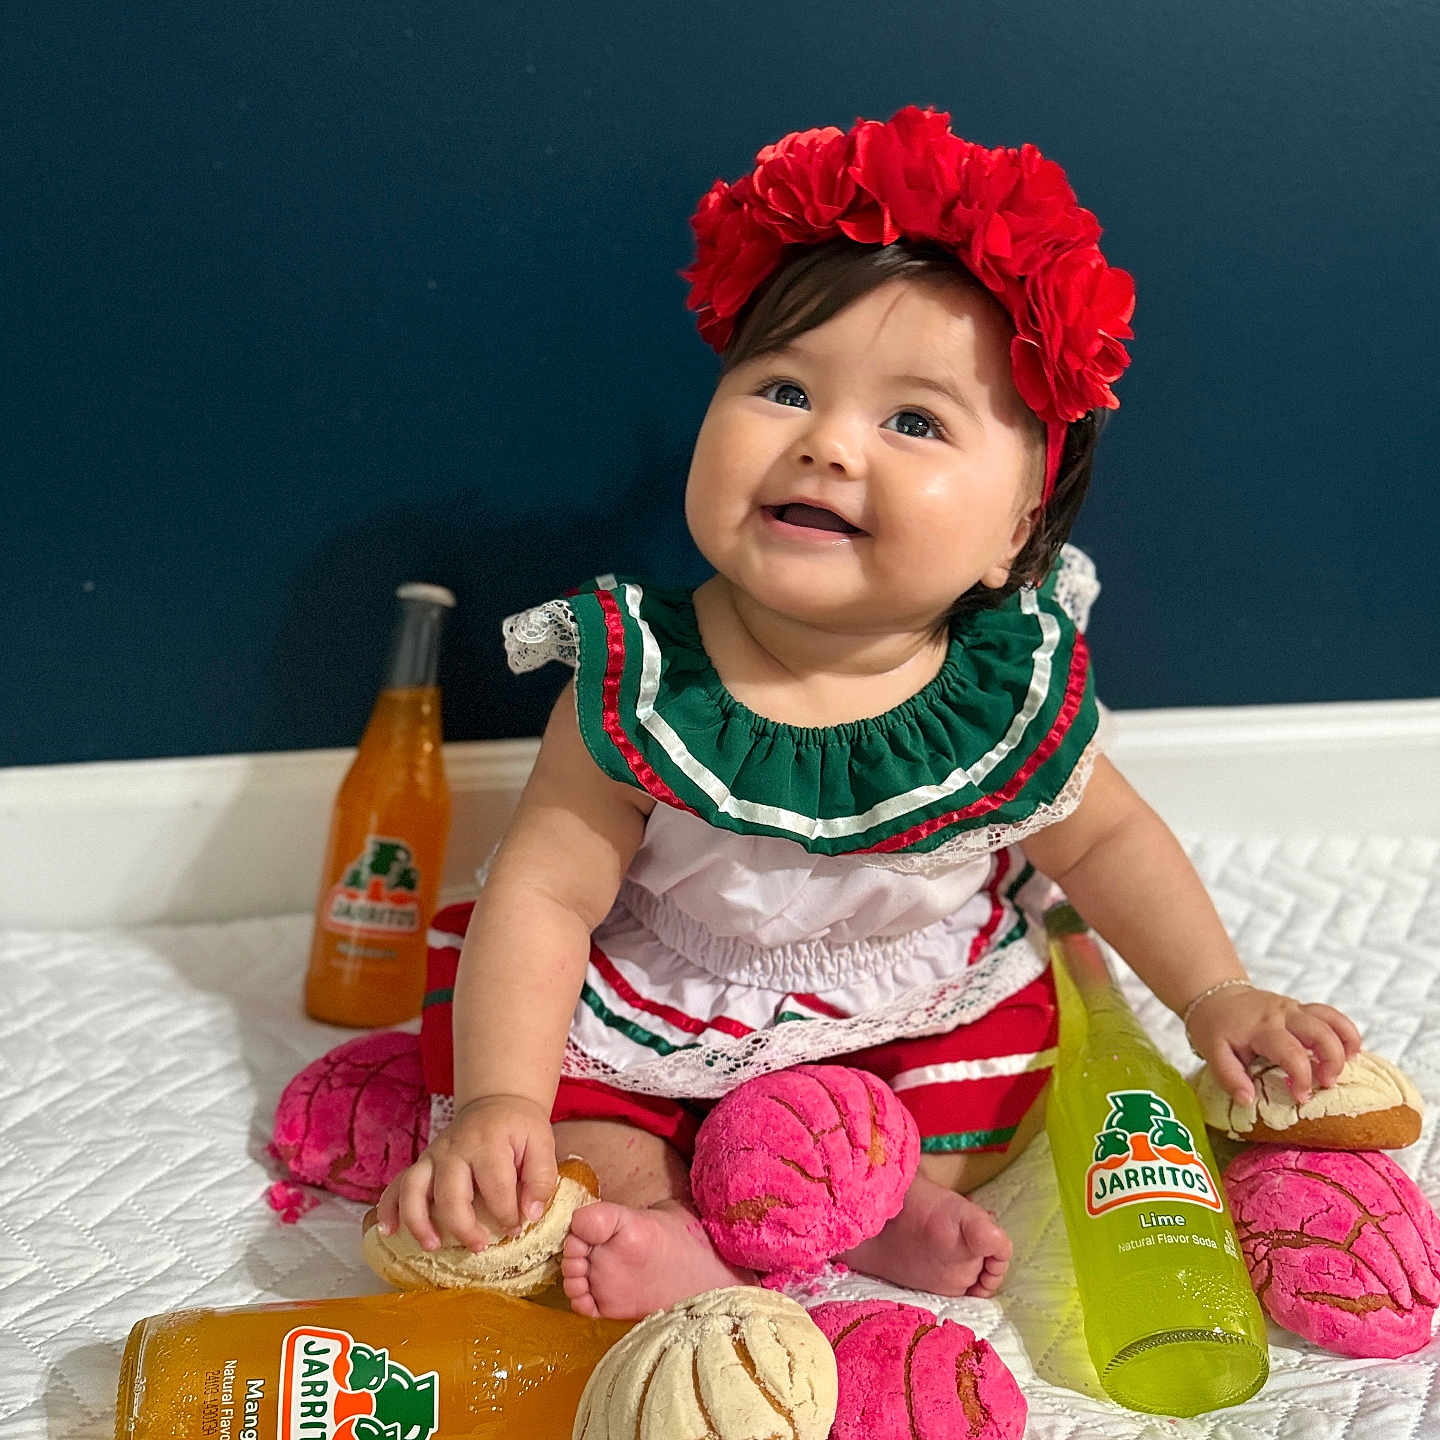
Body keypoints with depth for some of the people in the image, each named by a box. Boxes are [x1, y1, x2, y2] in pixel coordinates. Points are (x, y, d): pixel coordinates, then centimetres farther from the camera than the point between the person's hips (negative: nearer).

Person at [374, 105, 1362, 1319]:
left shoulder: (1014, 693, -20)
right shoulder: (644, 683, -25)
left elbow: (1109, 839, -1)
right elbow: (545, 891, -23)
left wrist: (1217, 998, -6)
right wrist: (497, 1103, -32)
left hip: (915, 1022, 3)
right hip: (659, 1025, -2)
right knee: (571, 1135, -17)